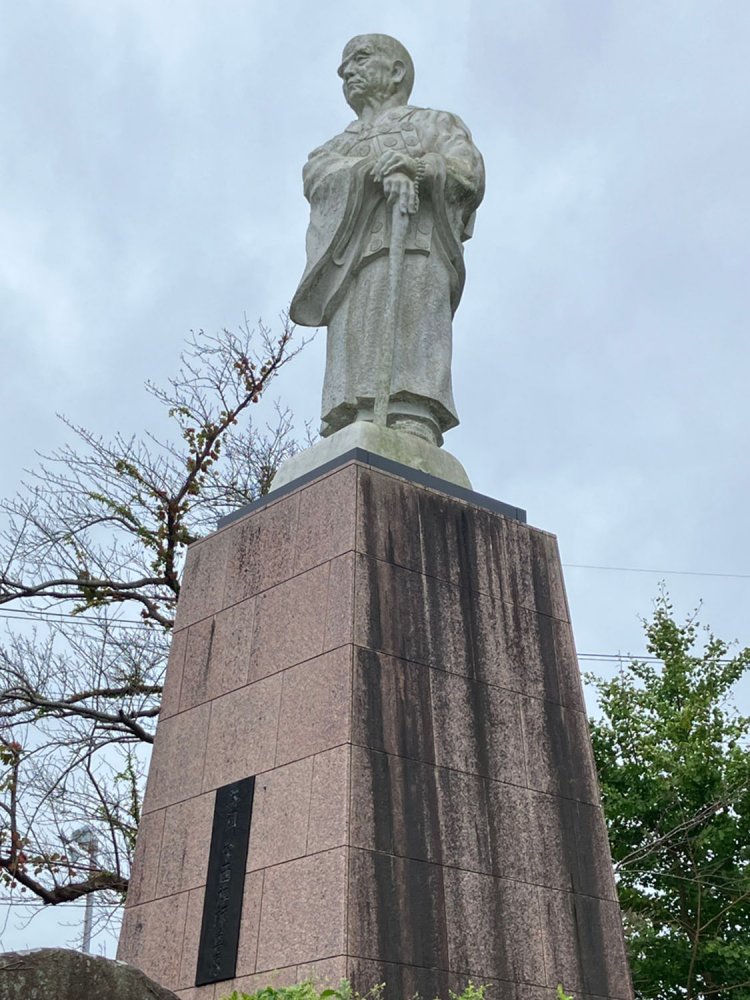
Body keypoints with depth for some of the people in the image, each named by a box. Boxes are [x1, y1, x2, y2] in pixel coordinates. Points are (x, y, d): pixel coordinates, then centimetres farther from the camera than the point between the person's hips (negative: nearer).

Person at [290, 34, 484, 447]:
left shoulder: (436, 123, 27)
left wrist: (416, 166, -17)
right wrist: (384, 170, -11)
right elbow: (317, 176, 8)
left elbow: (468, 169, 5)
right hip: (354, 255, 3)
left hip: (413, 246, -3)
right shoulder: (335, 147, 35)